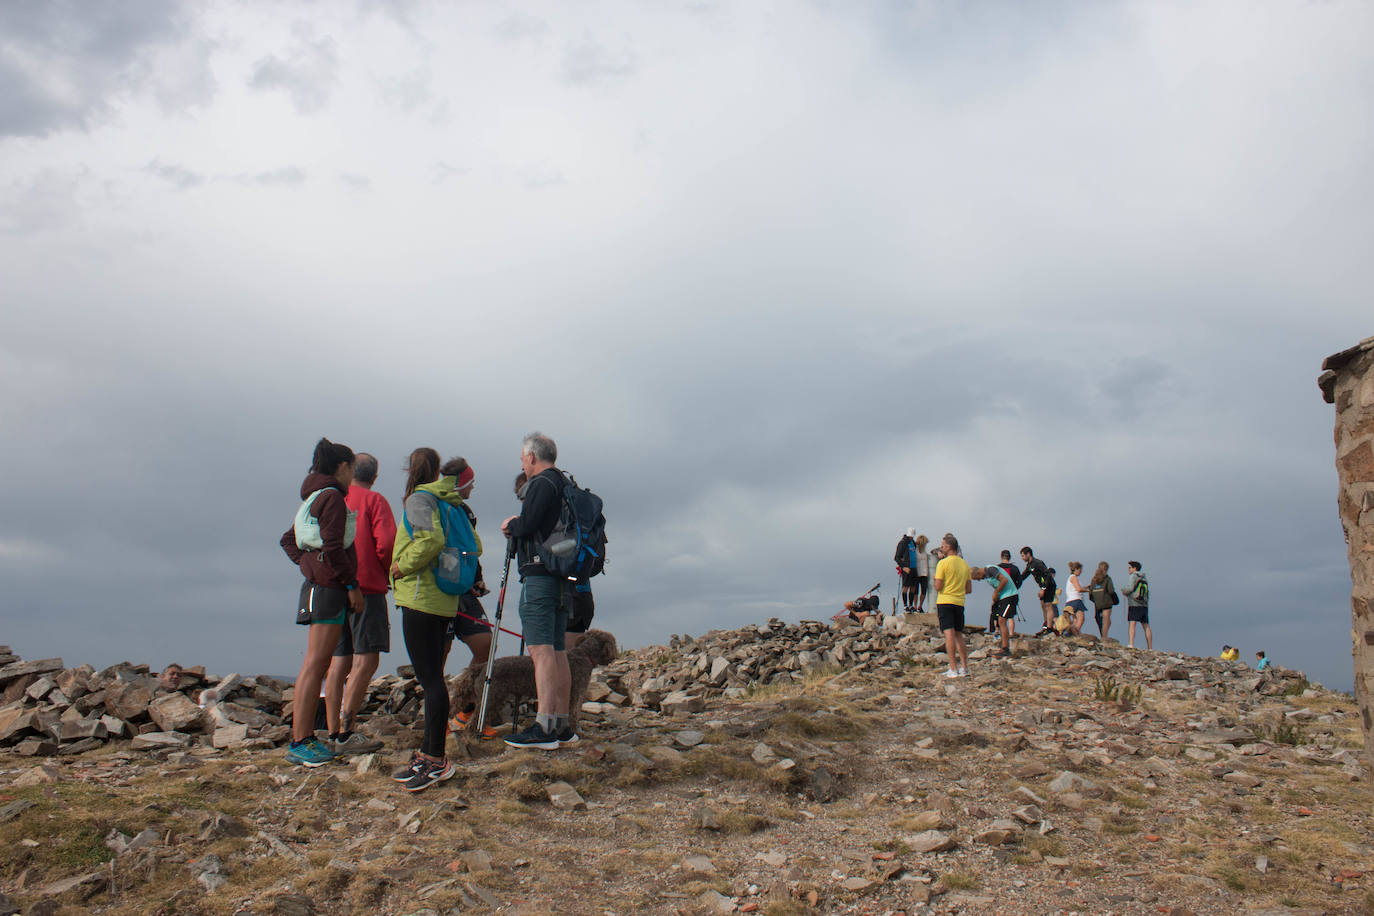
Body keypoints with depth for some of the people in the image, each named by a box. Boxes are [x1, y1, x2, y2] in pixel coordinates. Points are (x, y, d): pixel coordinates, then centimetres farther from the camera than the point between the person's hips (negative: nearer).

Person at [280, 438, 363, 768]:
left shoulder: (314, 497, 18)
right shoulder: (333, 497, -11)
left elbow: (288, 540, 24)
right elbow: (332, 547, -19)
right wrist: (352, 585, -14)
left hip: (317, 584, 10)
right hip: (329, 588, -10)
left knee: (318, 665, 12)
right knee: (315, 664, -9)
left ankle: (306, 736, 16)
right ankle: (299, 743, -7)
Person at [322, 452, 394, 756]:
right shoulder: (374, 501, -2)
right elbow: (387, 543, -12)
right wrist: (388, 572, 4)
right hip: (366, 587, -6)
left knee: (339, 661, 10)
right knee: (366, 659, -7)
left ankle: (333, 733, 10)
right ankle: (346, 734, -14)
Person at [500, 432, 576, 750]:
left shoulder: (542, 483, -6)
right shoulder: (564, 486, 22)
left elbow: (528, 524, -16)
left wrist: (510, 525, 5)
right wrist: (518, 527, 18)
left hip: (539, 577, -9)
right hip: (562, 580, 10)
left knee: (541, 652, -13)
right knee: (558, 654, 9)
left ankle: (544, 727, -17)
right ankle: (562, 726, 10)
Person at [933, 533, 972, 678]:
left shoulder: (943, 563, -9)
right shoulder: (965, 565, 10)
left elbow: (938, 587, -12)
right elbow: (969, 589, 11)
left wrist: (935, 581, 8)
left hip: (945, 602, -6)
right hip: (959, 603, 6)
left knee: (949, 635, -8)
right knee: (959, 636, 14)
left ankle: (953, 669, -11)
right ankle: (964, 668, 11)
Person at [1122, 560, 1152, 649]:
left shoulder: (1134, 576, -4)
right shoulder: (1144, 579, 19)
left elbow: (1130, 588, -15)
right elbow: (1147, 593, 22)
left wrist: (1124, 592, 6)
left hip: (1134, 605, -8)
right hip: (1144, 605, 8)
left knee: (1131, 624, -16)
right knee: (1146, 626, 12)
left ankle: (1131, 645, -31)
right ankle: (1150, 648, 15)